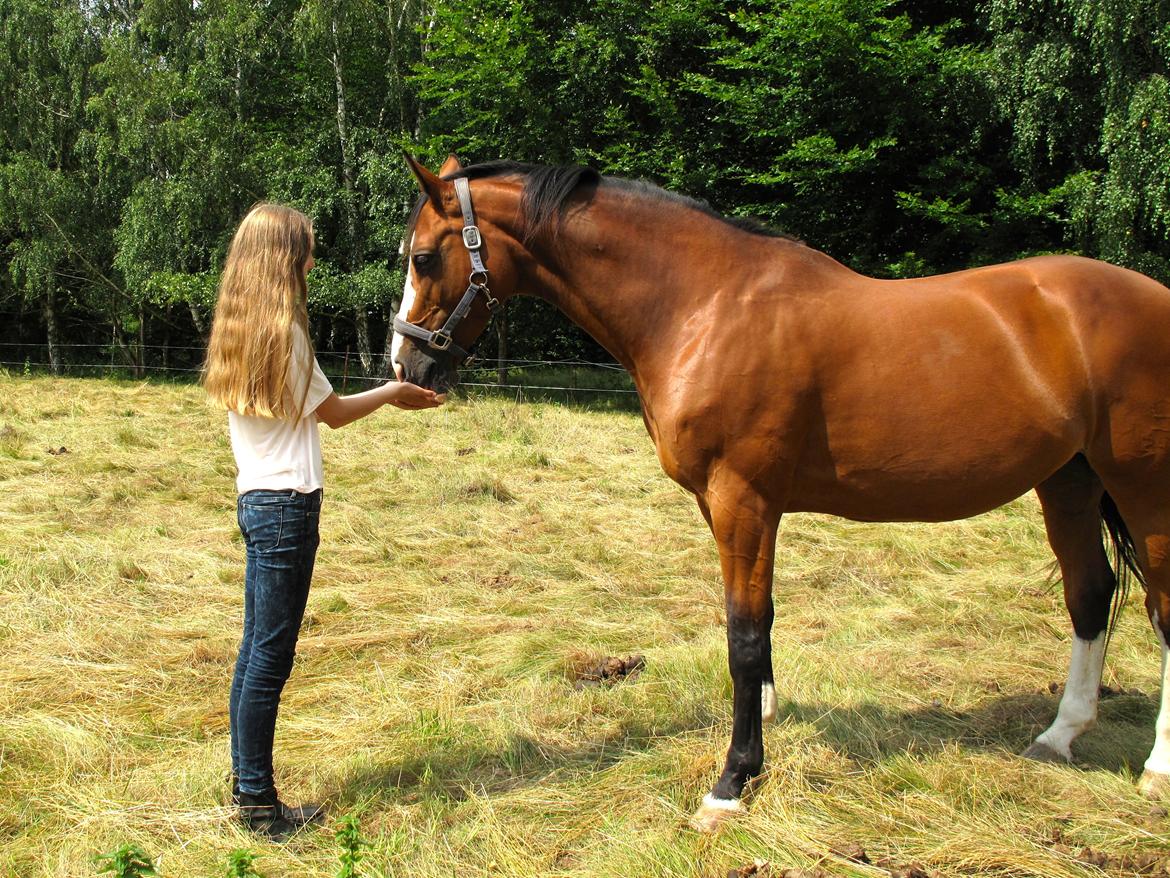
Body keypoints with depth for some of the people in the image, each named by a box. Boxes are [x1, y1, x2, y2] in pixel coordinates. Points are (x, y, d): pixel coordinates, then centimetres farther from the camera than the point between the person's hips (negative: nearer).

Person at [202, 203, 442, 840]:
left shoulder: (237, 330, 12)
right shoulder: (284, 331, -14)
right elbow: (333, 412, -2)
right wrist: (395, 392, 12)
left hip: (255, 500, 9)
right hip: (288, 506, -9)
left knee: (257, 650, 14)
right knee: (271, 657, -3)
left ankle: (246, 786, 22)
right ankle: (259, 803, 5)